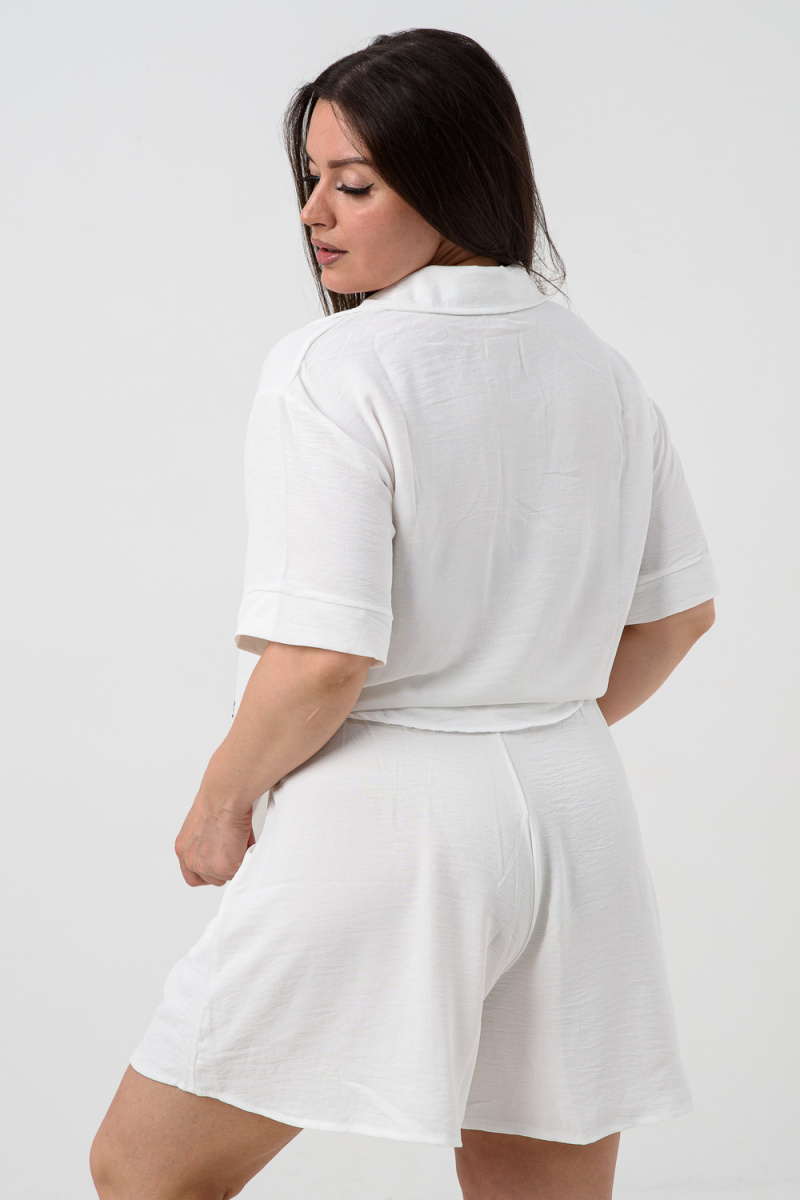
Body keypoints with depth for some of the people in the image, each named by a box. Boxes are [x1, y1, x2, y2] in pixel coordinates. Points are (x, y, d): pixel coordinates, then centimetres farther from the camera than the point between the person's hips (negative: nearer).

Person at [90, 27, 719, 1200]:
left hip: (380, 824, -7)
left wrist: (222, 804, -4)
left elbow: (322, 661, -20)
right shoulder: (597, 365, 8)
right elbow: (679, 610, 17)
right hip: (575, 819, 7)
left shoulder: (333, 369, -14)